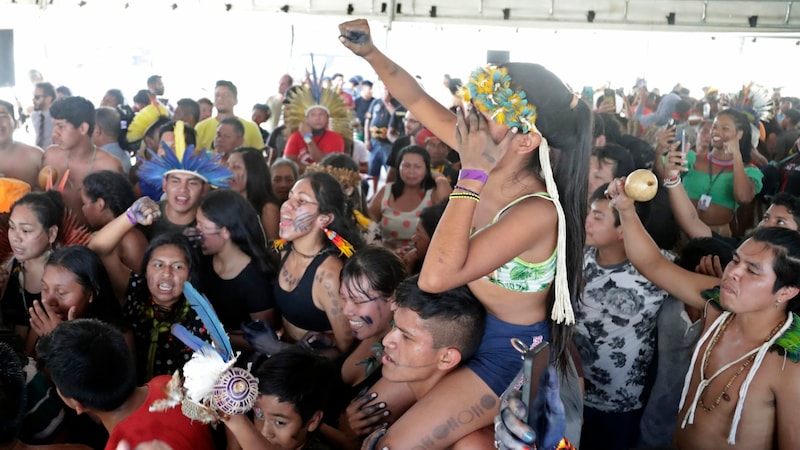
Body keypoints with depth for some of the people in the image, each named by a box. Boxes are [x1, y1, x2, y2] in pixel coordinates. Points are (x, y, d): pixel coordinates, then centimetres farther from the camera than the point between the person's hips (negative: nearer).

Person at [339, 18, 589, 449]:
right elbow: (418, 101, -1)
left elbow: (436, 276, -41)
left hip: (508, 353, -8)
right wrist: (370, 53, -14)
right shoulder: (494, 160, -11)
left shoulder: (537, 211, -32)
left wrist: (472, 174, -39)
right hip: (471, 328, 8)